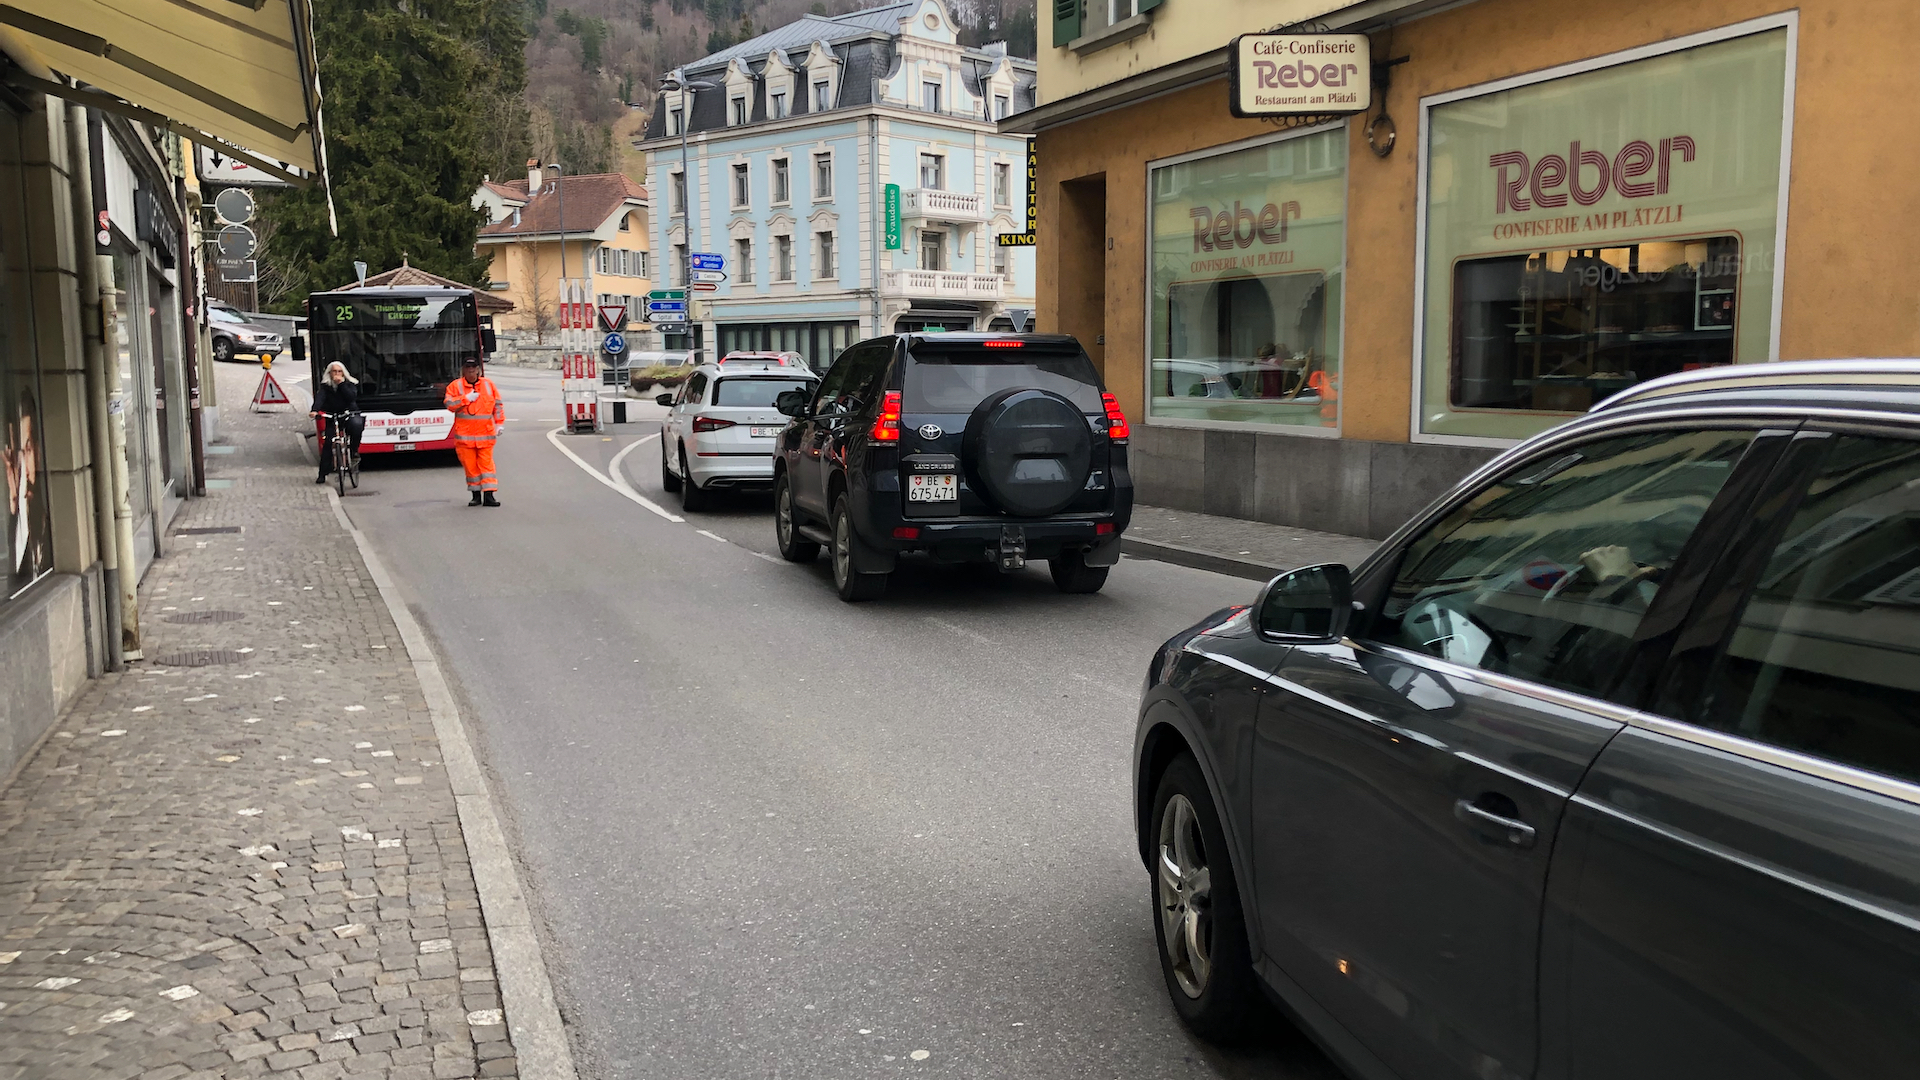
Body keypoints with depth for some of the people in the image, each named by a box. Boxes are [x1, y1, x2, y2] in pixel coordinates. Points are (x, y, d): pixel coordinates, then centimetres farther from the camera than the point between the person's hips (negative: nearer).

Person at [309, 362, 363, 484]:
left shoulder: (350, 384, 2)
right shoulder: (325, 386, 2)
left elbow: (352, 397, -15)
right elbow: (319, 398, -15)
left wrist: (341, 384, -18)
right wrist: (315, 410, -33)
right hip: (332, 418, 1)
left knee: (356, 425, -36)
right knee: (327, 443, -8)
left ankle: (354, 451, -13)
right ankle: (322, 474, -1)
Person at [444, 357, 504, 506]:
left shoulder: (489, 384, 9)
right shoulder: (455, 386, 5)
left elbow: (498, 405, 11)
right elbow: (449, 404, -5)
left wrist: (499, 423, 5)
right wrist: (466, 398, -12)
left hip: (486, 433, 0)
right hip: (464, 434, 0)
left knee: (486, 463, -4)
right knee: (470, 465, 3)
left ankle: (489, 495, -6)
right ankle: (476, 495, 13)